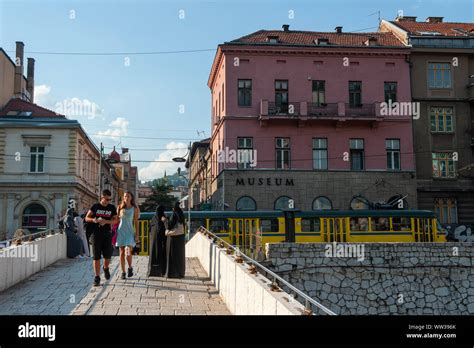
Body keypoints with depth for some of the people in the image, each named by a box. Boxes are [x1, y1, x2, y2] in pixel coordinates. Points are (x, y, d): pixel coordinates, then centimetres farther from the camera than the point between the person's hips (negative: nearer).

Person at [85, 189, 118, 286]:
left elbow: (115, 220, 2)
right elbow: (87, 218, 5)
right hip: (96, 234, -1)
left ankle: (106, 268, 35)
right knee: (96, 256, -2)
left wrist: (106, 221, -16)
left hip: (107, 234, 1)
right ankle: (97, 278, 2)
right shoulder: (95, 206, 1)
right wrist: (93, 220, -17)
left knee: (108, 255, 2)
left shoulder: (112, 208, 5)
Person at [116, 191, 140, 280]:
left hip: (130, 232, -2)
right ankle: (123, 272, 12)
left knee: (128, 253, -14)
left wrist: (137, 233, 0)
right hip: (121, 231, 2)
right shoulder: (120, 207, 7)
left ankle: (130, 268, 12)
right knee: (122, 253, 3)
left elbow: (136, 222, 5)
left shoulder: (135, 208, 3)